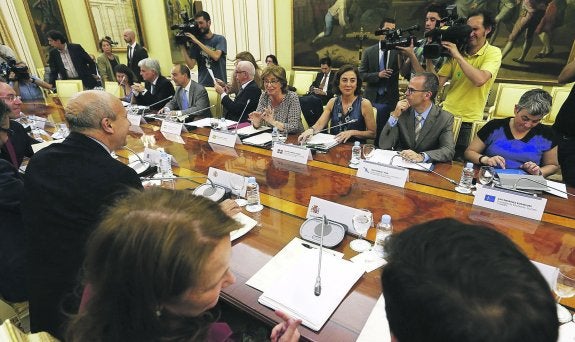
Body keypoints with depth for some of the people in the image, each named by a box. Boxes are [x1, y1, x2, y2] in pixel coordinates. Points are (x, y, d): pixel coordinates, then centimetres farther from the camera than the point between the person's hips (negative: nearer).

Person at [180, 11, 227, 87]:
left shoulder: (220, 39, 1)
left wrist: (197, 41, -14)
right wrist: (182, 47, -6)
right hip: (202, 84, 2)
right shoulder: (195, 42, 9)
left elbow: (216, 56, -17)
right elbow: (191, 65, 2)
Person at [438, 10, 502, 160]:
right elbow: (438, 82, 1)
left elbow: (479, 79, -25)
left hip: (469, 121, -3)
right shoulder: (457, 50, 5)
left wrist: (457, 55, -21)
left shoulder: (493, 53, -5)